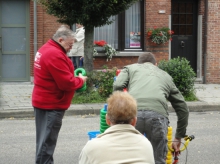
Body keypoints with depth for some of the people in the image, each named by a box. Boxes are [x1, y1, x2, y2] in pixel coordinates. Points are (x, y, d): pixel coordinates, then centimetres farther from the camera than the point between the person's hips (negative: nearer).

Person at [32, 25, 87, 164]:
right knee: (47, 140, -4)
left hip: (43, 101, 10)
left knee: (45, 138, 16)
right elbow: (66, 83, -23)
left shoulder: (46, 49, 12)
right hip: (51, 104, -10)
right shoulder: (55, 55, -21)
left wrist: (74, 78, 3)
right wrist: (80, 80, -6)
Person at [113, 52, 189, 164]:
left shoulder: (130, 68, 31)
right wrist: (178, 138, 42)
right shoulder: (165, 75, 36)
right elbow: (183, 108, 35)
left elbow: (117, 86, 8)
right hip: (158, 115, 1)